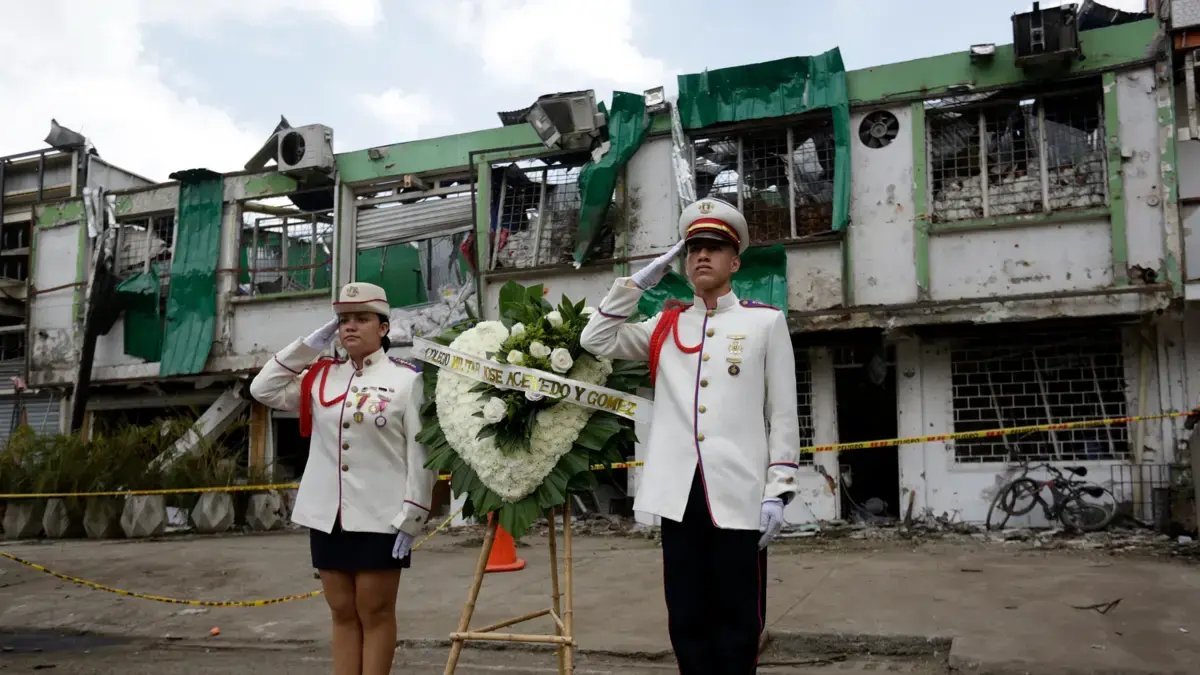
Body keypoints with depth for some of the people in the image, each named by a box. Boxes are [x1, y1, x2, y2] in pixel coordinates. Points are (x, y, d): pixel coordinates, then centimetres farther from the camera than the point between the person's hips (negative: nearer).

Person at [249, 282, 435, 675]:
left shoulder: (406, 379, -6)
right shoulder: (321, 377, 10)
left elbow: (421, 453, -8)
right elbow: (263, 390, 6)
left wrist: (411, 518, -12)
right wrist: (308, 347, 2)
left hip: (380, 517, -5)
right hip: (328, 515, 5)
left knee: (375, 614, 5)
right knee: (342, 613, 12)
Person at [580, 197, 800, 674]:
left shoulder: (766, 321, 5)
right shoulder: (666, 327, 15)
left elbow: (783, 415, 3)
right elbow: (596, 340, 10)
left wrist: (777, 491, -4)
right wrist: (638, 282, 7)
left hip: (739, 494, -3)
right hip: (679, 495, 3)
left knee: (738, 623, 6)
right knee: (686, 620, 10)